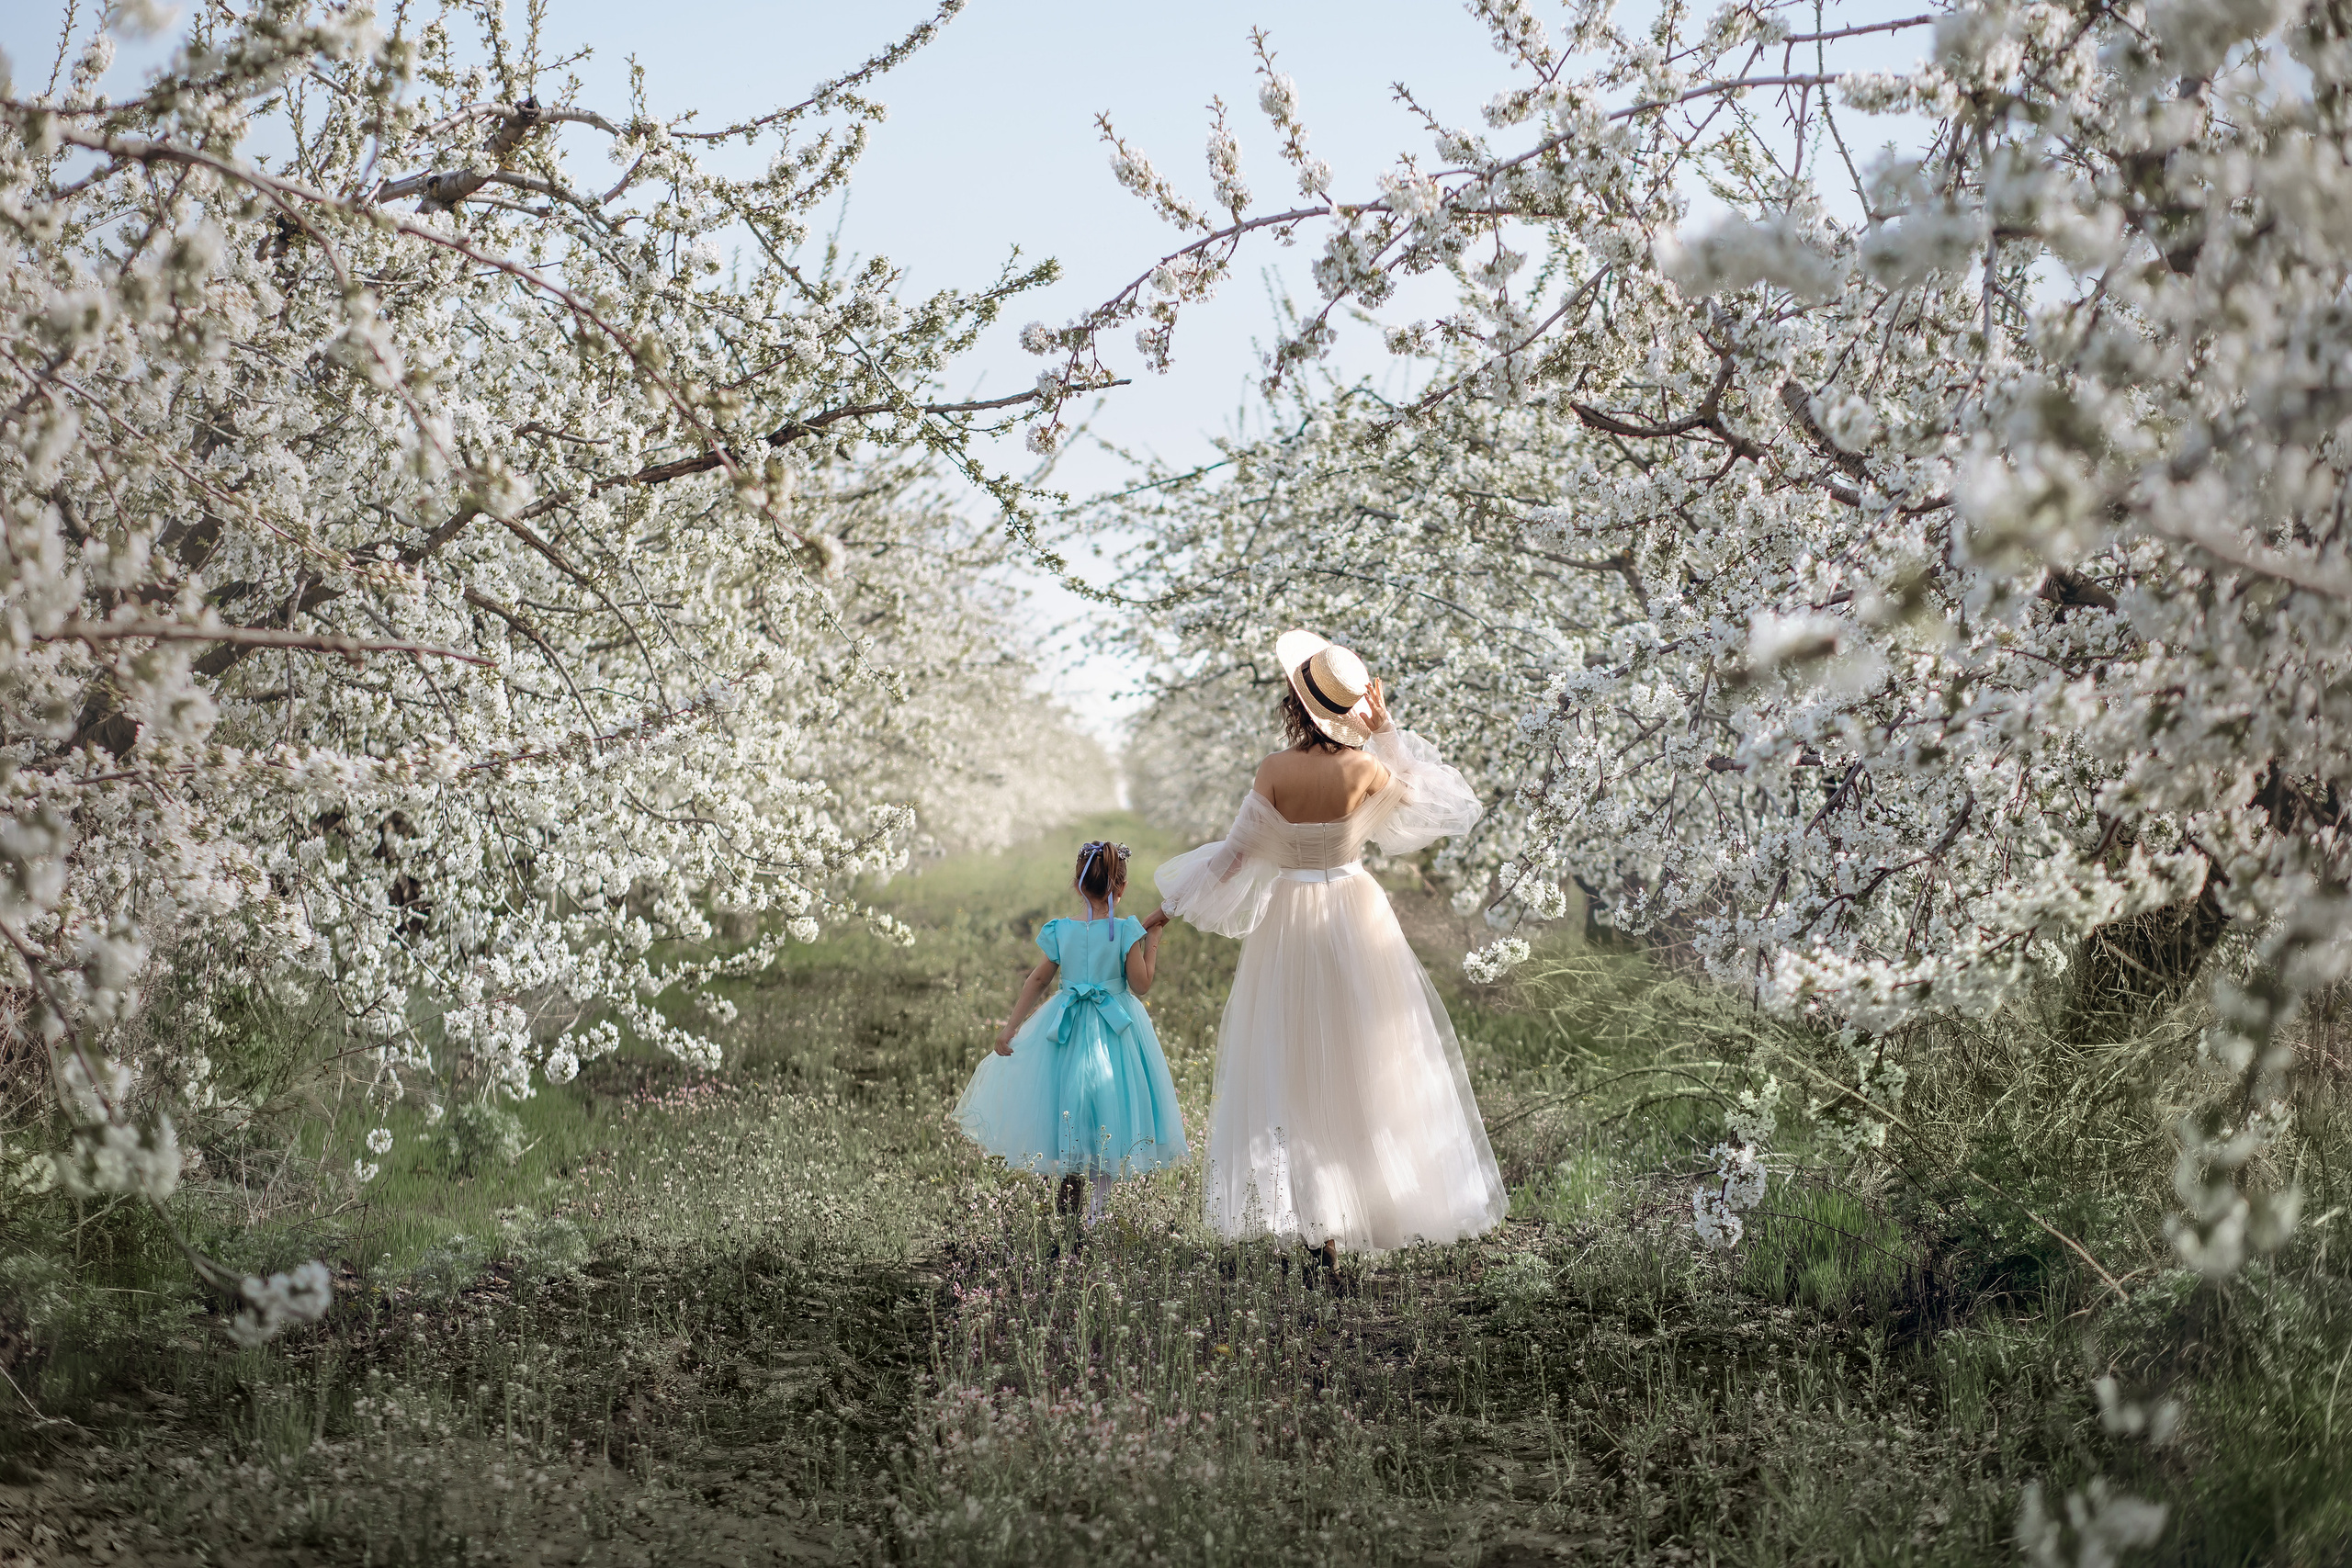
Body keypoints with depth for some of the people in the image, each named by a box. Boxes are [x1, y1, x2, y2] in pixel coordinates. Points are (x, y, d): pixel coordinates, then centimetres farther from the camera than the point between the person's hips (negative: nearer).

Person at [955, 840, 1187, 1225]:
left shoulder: (1060, 931, -3)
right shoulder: (1127, 931, -11)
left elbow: (1037, 981, 2)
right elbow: (1141, 985, -11)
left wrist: (1010, 1028, 7)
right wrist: (1152, 943, 1)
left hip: (1068, 1032, 2)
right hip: (1116, 1032, -2)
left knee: (1069, 1106, 17)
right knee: (1107, 1121, 5)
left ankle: (1067, 1188, 21)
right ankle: (1096, 1209, 4)